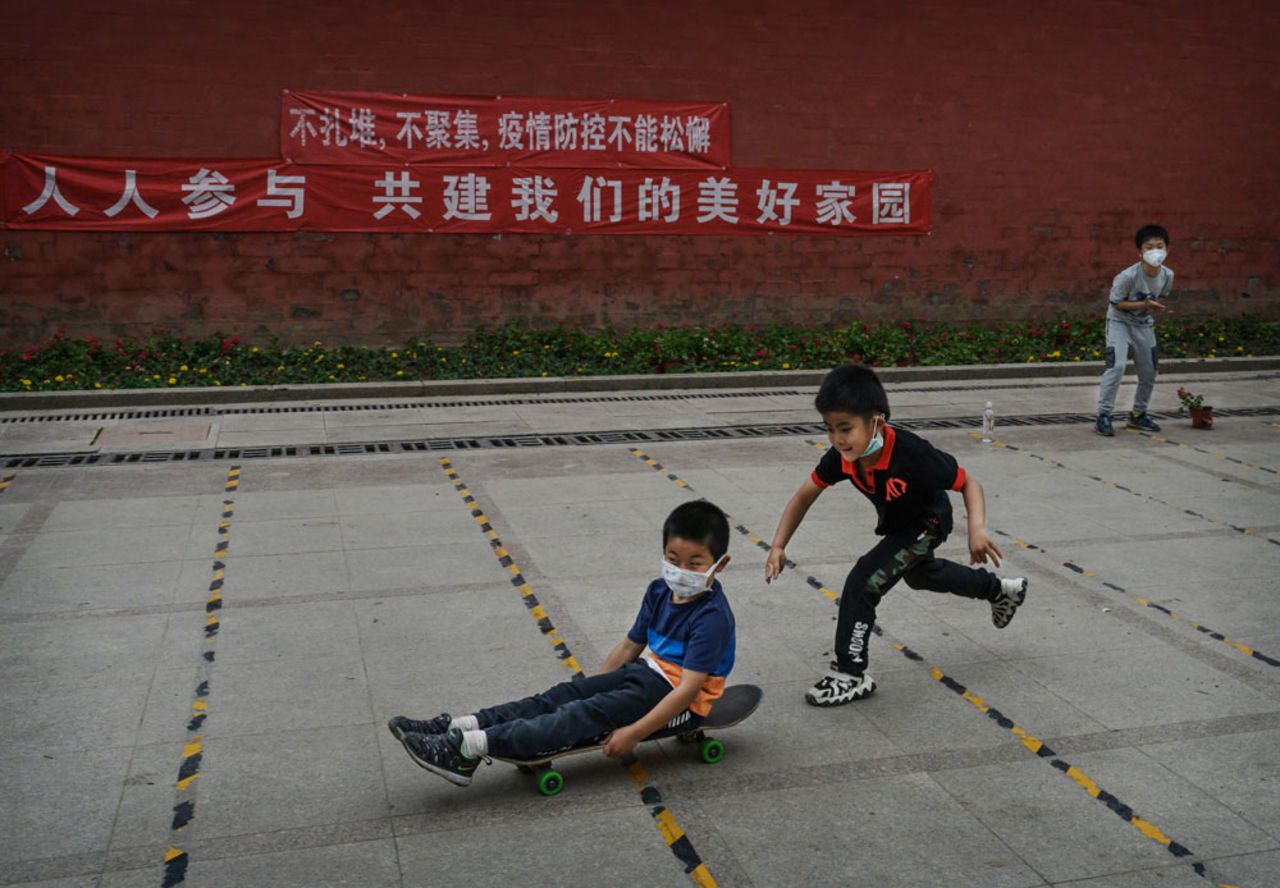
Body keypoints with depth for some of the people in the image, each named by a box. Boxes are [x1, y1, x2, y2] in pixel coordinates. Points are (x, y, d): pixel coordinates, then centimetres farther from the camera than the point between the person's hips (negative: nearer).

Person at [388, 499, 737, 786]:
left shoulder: (712, 617, -22)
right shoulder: (659, 592, 6)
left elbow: (688, 689, -26)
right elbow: (630, 645, 16)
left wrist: (634, 733, -28)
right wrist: (594, 686, 13)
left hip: (681, 704, -8)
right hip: (648, 674, 8)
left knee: (587, 717, -23)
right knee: (565, 695, -9)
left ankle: (471, 748, -33)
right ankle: (460, 725, -19)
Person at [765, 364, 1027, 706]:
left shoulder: (912, 453, -42)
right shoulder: (840, 458, -27)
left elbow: (968, 482, -29)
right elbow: (804, 497, -12)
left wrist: (977, 528, -46)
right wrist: (778, 546, -21)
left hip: (927, 523, -7)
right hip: (896, 524, 8)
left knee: (862, 583, -22)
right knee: (920, 575, 34)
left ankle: (851, 675, -5)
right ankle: (1000, 590, 60)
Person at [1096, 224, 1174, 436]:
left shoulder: (1167, 275, -10)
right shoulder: (1128, 276, -26)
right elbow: (1116, 302, -18)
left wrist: (1156, 308, -12)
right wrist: (1142, 304, -27)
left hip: (1144, 325, 6)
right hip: (1119, 322, -6)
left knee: (1149, 371, 9)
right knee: (1116, 365, -22)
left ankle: (1138, 414, 28)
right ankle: (1103, 414, -13)